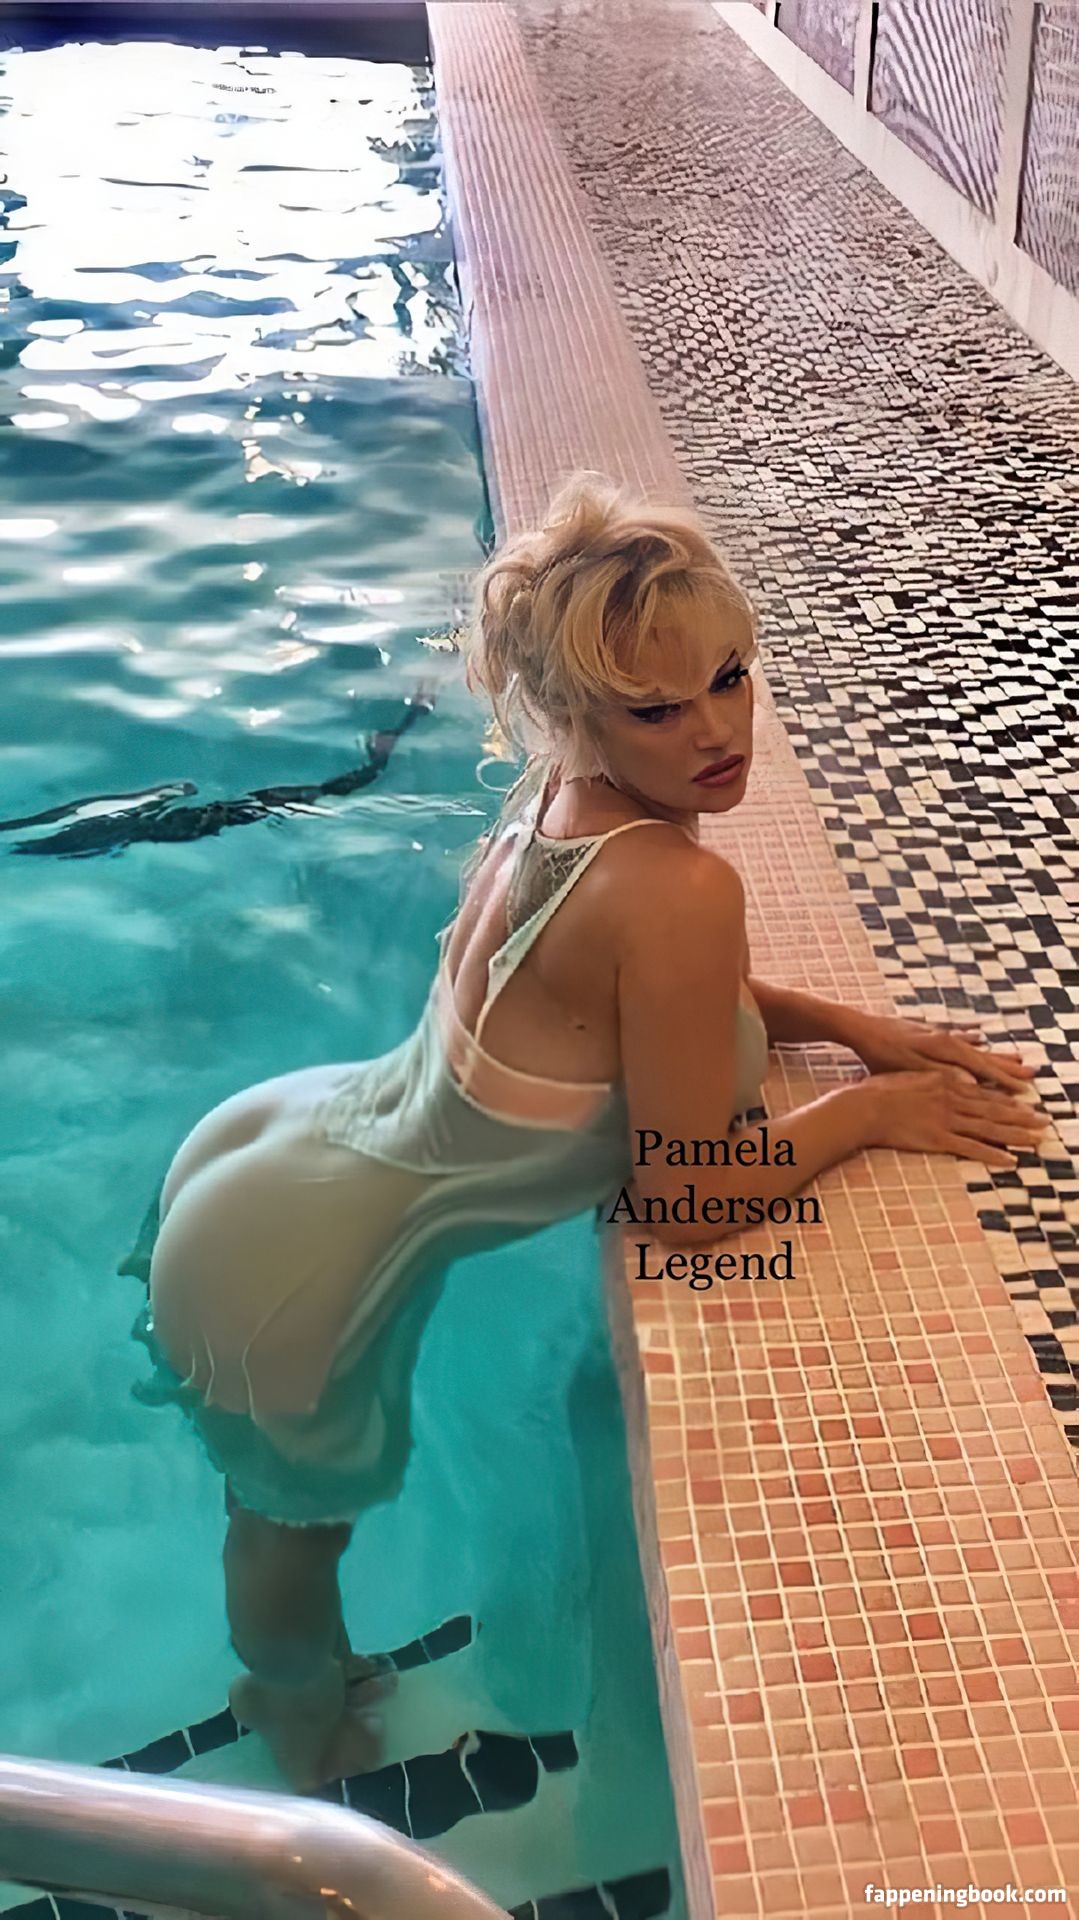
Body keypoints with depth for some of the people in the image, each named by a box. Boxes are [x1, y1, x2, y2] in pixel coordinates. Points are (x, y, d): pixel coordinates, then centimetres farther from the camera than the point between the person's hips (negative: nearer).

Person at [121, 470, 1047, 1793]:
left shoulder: (562, 797, -9)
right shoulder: (678, 888, -33)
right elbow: (690, 1204, -25)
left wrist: (846, 1023, 1)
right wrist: (870, 1108, -11)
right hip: (291, 1283, -7)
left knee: (288, 1502, 34)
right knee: (311, 1510, 26)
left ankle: (291, 1674, 65)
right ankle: (307, 1731, 59)